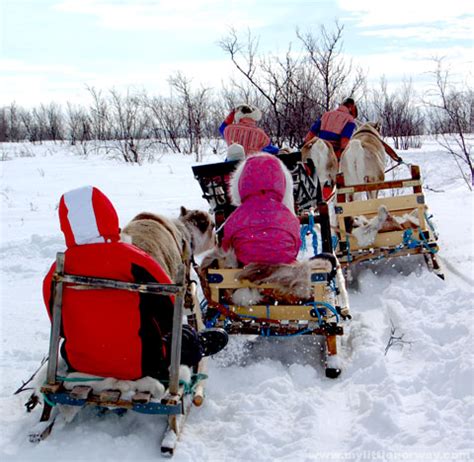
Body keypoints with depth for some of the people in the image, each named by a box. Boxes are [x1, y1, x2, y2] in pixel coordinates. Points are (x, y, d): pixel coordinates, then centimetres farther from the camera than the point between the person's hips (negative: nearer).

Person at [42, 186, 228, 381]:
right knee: (187, 339, 19)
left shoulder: (57, 272, -7)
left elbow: (61, 328, 7)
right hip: (139, 364, -3)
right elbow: (169, 306, -8)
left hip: (79, 364, 4)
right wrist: (164, 334, 14)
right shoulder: (130, 258, -17)